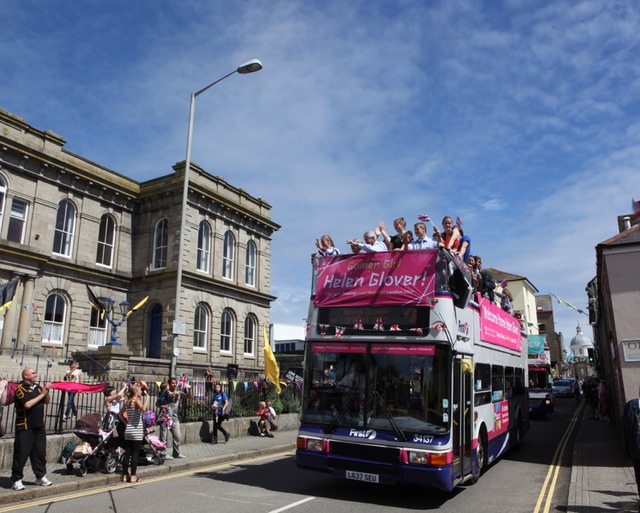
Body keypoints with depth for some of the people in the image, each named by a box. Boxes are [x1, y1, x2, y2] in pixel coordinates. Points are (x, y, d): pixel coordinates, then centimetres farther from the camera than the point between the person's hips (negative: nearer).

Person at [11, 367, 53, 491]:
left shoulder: (38, 387, 10)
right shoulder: (20, 389, -10)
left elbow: (47, 402, 13)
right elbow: (27, 404, -22)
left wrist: (47, 392, -5)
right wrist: (42, 394, -16)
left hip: (39, 426, 6)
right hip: (25, 428, -6)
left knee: (40, 452, 10)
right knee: (21, 454, -1)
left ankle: (41, 476, 20)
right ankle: (16, 480, 10)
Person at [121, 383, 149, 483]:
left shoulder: (127, 402, 11)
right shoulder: (137, 400, -11)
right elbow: (143, 408, -30)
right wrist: (147, 397, -20)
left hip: (128, 430, 7)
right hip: (137, 431, -7)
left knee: (127, 453, 10)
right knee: (135, 453, -1)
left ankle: (125, 476, 14)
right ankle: (133, 476, 1)